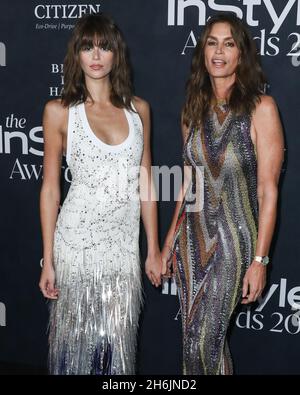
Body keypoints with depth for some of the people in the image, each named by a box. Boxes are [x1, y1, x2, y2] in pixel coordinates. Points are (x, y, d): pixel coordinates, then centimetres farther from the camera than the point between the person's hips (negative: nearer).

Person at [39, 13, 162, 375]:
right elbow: (50, 188, -1)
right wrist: (48, 260, -3)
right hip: (78, 239, -2)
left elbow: (145, 184, 9)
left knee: (118, 341, 10)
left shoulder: (138, 109, 6)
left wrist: (153, 249, 8)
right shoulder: (59, 111, -2)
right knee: (78, 338, 7)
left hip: (125, 240, 3)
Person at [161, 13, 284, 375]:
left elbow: (268, 189, -11)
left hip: (233, 239, -5)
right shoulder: (194, 109, 7)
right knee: (199, 340, 12)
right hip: (193, 236, 5)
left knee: (203, 342, -6)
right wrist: (170, 241, 13)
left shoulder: (261, 108, -9)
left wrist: (259, 259, -14)